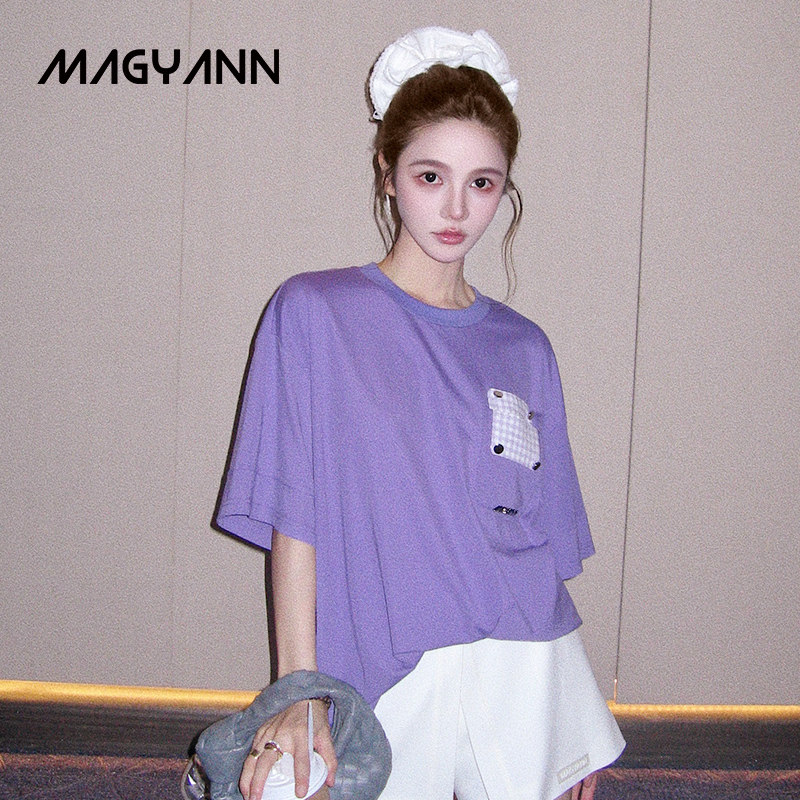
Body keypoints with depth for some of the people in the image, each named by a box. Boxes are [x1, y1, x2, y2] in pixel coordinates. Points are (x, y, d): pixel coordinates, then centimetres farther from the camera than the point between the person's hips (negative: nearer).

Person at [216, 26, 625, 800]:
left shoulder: (524, 348, 7)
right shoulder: (315, 313, -4)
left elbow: (543, 534, 10)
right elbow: (294, 516, -7)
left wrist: (574, 725, 11)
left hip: (526, 674, 3)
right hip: (390, 672, -3)